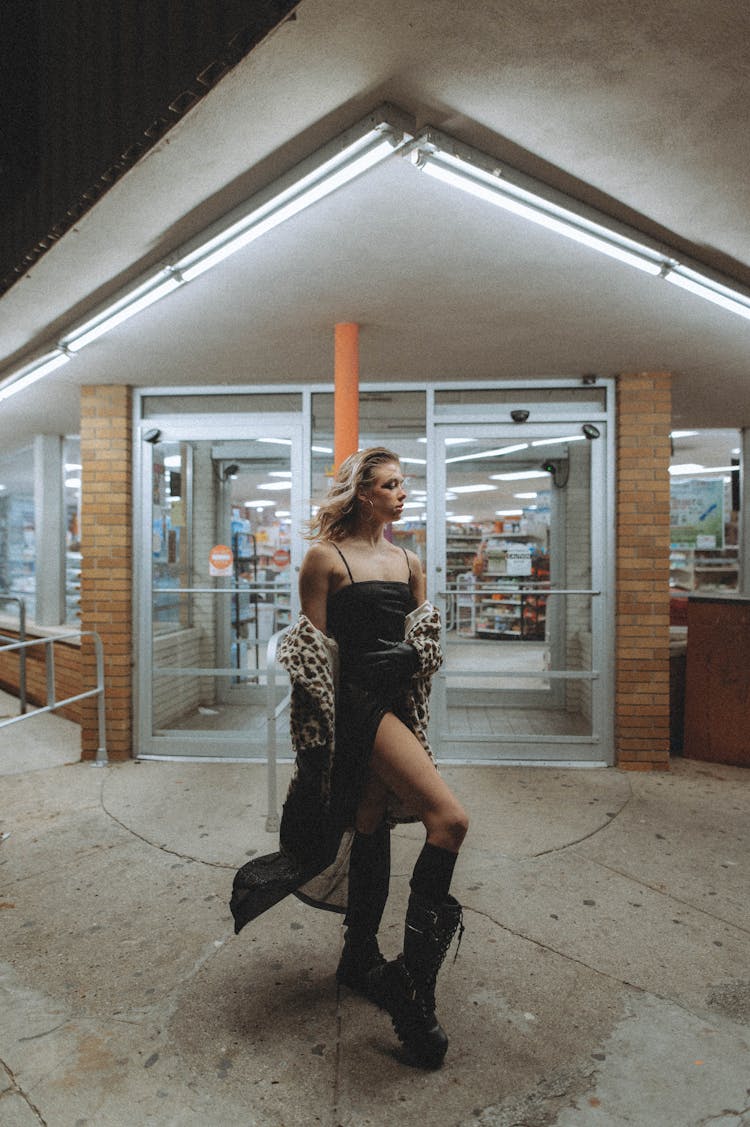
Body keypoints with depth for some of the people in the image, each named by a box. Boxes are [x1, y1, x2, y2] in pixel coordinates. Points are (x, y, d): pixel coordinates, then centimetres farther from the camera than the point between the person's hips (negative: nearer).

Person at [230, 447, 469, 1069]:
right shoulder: (326, 557, -6)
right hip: (358, 703, -7)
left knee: (372, 827, 17)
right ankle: (413, 990, -4)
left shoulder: (408, 562, 13)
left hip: (397, 702, 7)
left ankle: (361, 958, 36)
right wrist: (319, 729, -6)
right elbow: (312, 652, -5)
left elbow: (425, 642, 19)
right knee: (450, 818, -17)